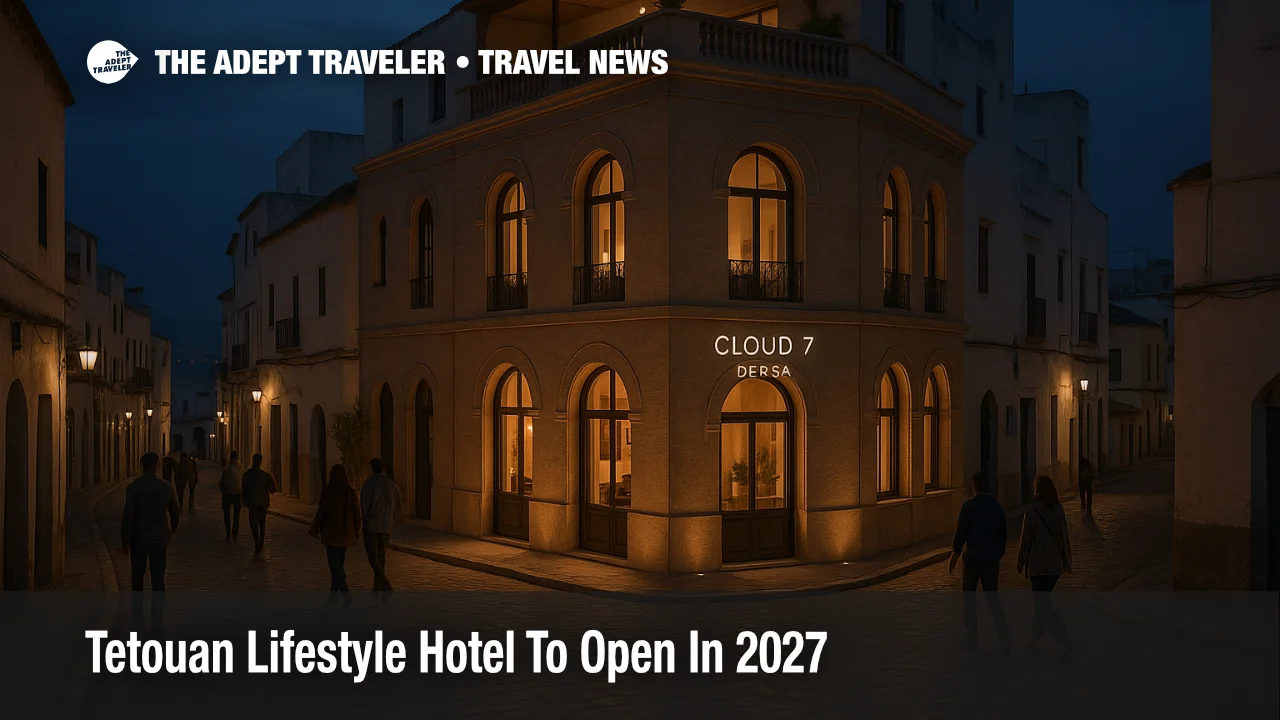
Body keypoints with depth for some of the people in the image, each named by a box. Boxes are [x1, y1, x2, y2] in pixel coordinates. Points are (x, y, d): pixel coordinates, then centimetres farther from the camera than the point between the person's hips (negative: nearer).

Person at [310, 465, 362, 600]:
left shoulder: (328, 492, -14)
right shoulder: (351, 492, 1)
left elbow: (321, 512, -9)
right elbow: (357, 513, 6)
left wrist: (315, 529, 5)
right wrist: (356, 531, 18)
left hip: (332, 534, -5)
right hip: (346, 534, 5)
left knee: (335, 565, -3)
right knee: (339, 563, 17)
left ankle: (346, 593, -17)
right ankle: (334, 593, 25)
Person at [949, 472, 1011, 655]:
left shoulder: (969, 506, -10)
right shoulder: (997, 507, 5)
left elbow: (961, 534, -11)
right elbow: (1004, 536, 11)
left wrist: (953, 559, -3)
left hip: (973, 559, -4)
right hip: (992, 560, 4)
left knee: (968, 596, 11)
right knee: (993, 598, 9)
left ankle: (972, 638, 14)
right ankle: (1004, 637, -5)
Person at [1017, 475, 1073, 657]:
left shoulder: (1032, 510, -16)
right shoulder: (1058, 509, 0)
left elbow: (1026, 538, -12)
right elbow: (1065, 536, 4)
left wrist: (1020, 561, 1)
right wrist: (1067, 561, 13)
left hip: (1038, 565, -6)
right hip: (1055, 564, 6)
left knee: (1044, 605, -3)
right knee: (1043, 599, 22)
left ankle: (1064, 643, -15)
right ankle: (1036, 637, 34)